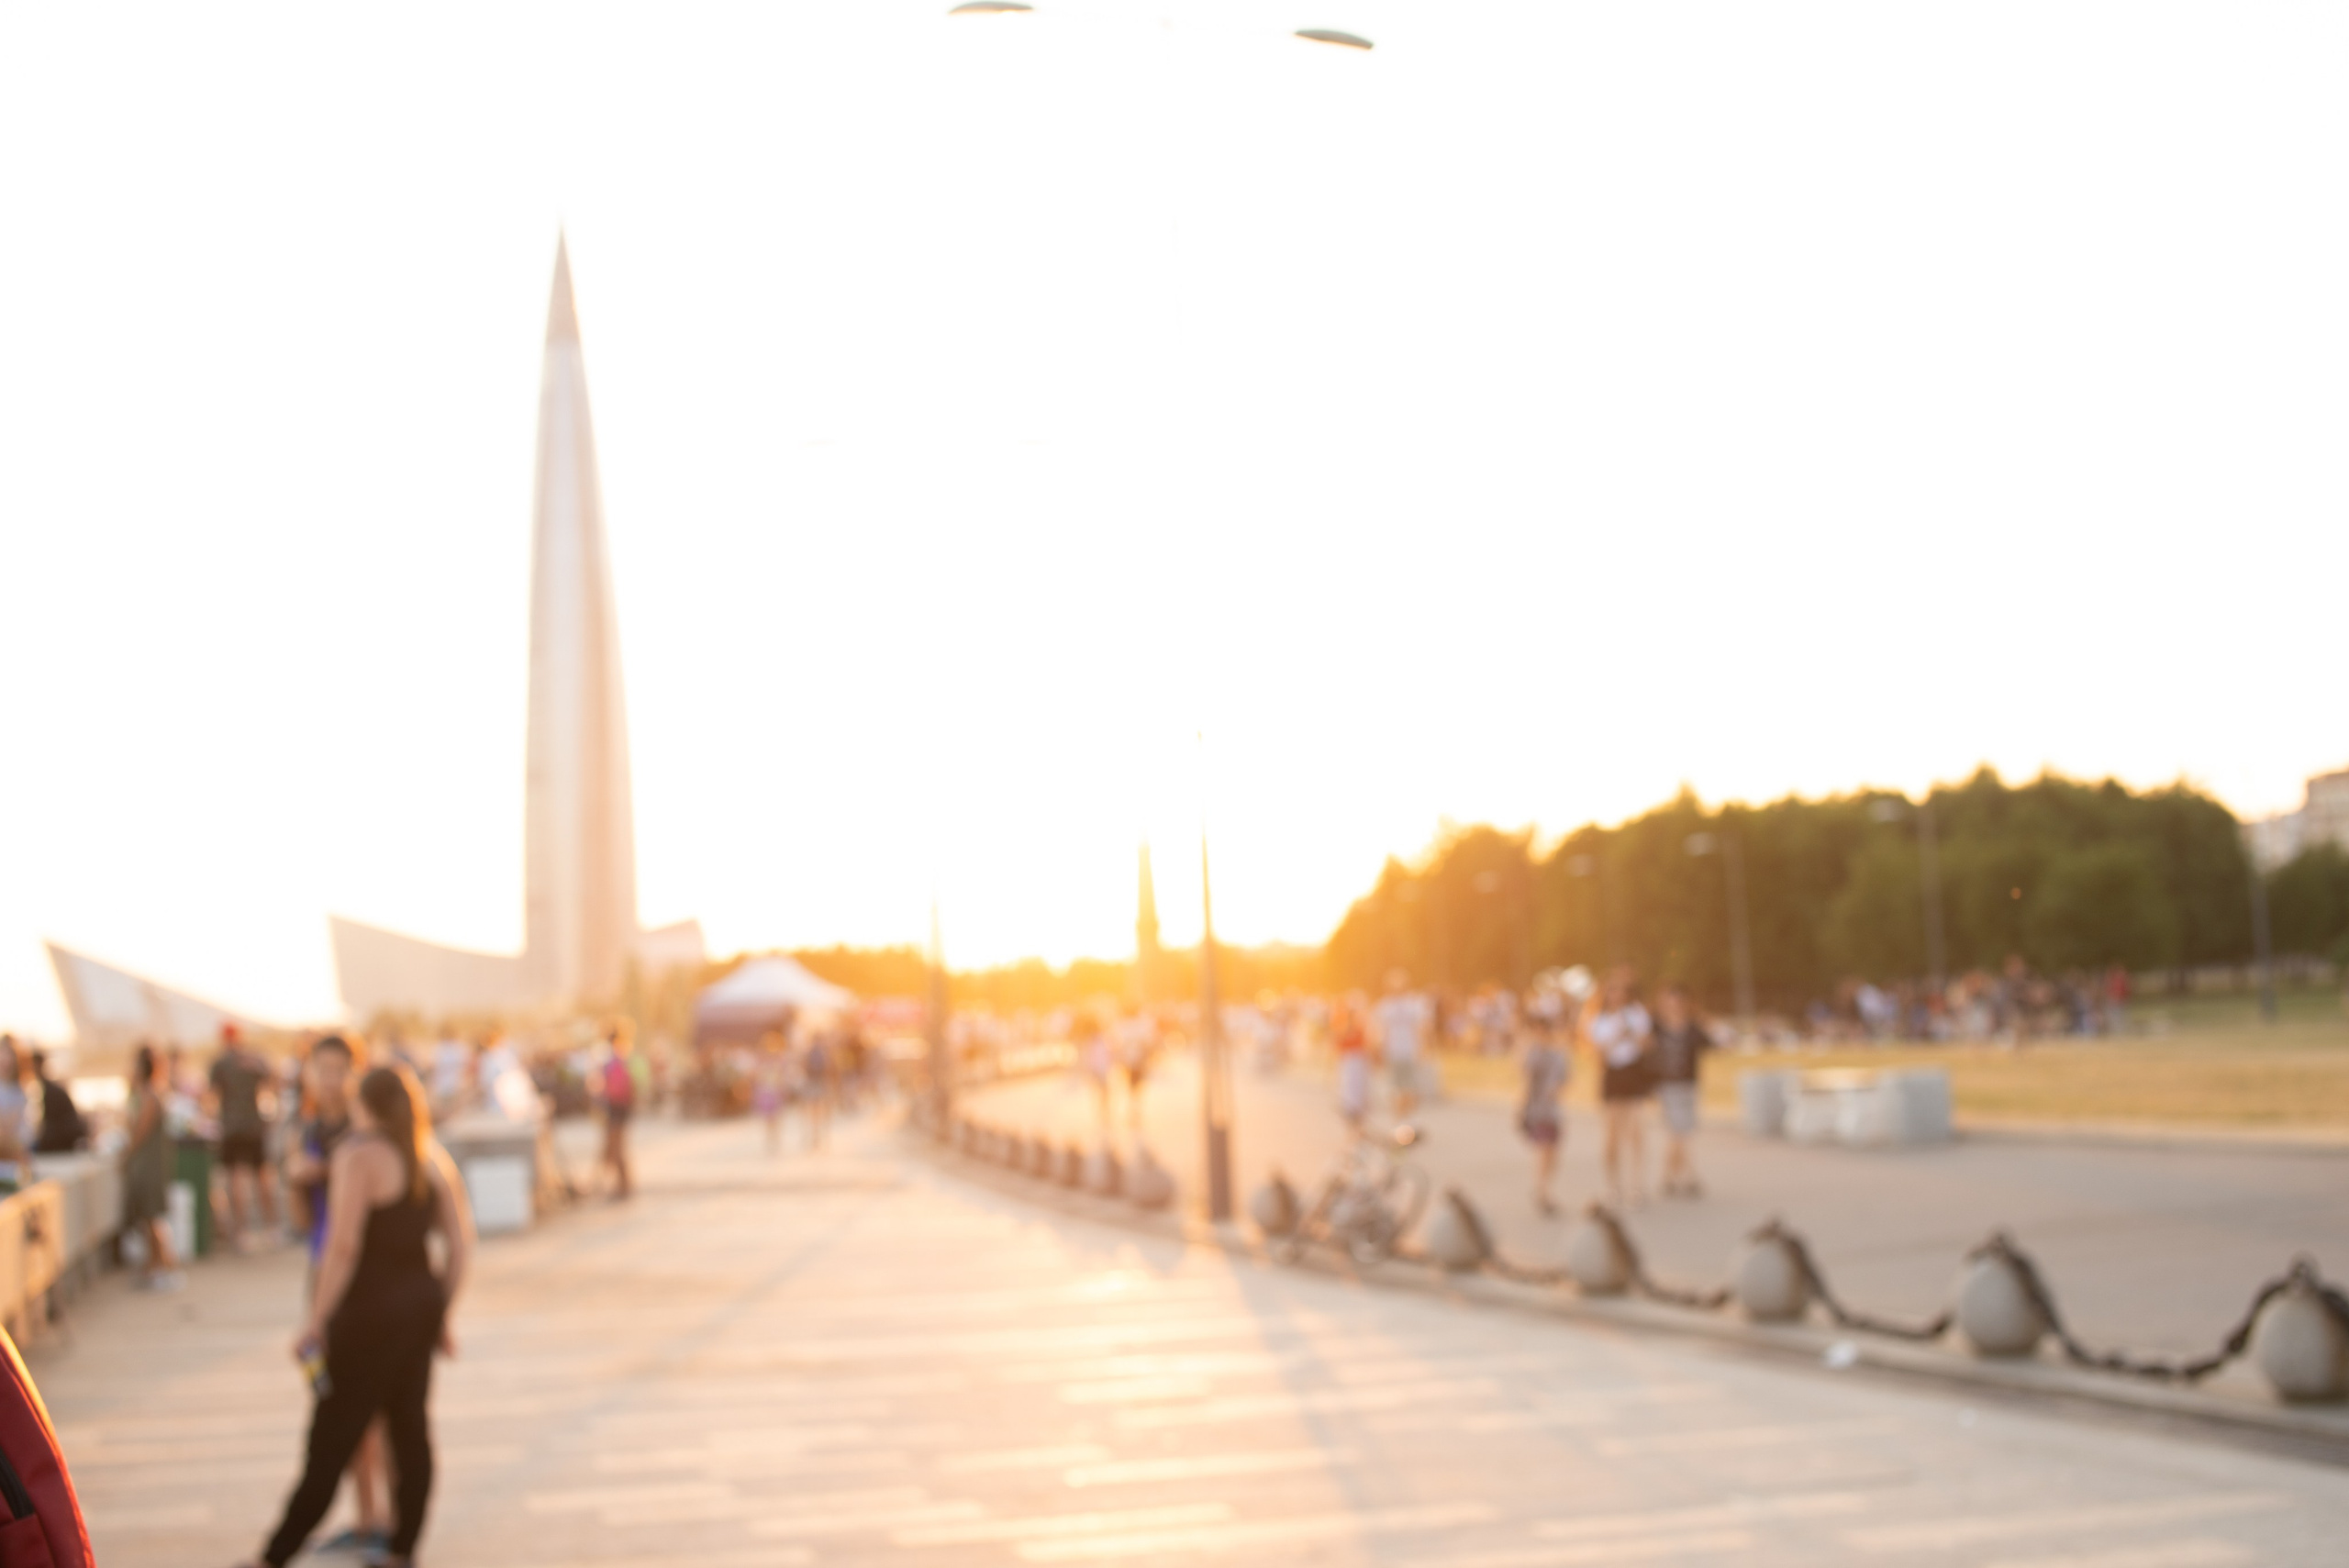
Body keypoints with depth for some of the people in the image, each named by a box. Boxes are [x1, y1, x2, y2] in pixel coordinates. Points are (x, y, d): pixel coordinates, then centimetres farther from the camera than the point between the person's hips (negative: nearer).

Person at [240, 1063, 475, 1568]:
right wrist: (442, 1317, 14)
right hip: (422, 1302, 7)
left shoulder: (358, 1156, -13)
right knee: (411, 1431, 11)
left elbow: (343, 1246, -20)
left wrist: (315, 1322, -15)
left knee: (332, 1441, -1)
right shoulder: (432, 1159, 7)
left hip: (371, 1313, -7)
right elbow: (461, 1245, 7)